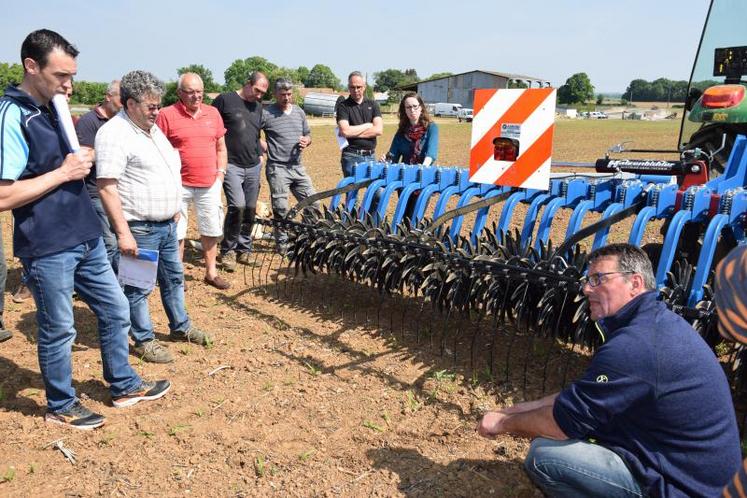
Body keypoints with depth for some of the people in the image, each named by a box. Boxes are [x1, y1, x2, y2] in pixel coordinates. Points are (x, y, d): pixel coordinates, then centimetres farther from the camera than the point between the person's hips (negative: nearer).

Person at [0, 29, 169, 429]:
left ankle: (124, 386, 33)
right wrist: (64, 172, -18)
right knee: (58, 331, 8)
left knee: (115, 311, 16)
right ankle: (61, 407, 29)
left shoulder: (52, 111, 10)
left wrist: (81, 162, 1)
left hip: (86, 238, 8)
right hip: (48, 248, -8)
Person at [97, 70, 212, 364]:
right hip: (140, 229, -9)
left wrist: (175, 209, 20)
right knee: (139, 287, 5)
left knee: (174, 277, 20)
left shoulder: (152, 129, 12)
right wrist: (123, 232, -25)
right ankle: (144, 340, 20)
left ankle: (181, 327, 36)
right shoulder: (114, 134, -17)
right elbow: (106, 187, -22)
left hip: (167, 224, 9)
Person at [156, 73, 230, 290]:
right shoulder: (167, 115, -5)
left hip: (209, 184, 4)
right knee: (176, 233, 4)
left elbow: (221, 147, 17)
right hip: (179, 185, -4)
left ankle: (211, 272, 28)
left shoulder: (213, 113, 9)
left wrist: (221, 172, 7)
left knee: (211, 230, 13)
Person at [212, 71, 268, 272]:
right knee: (237, 205, -18)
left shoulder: (258, 107, 17)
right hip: (231, 165, -6)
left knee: (250, 210, 5)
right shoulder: (225, 100, -2)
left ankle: (244, 250, 20)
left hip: (253, 167, 6)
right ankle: (228, 251, -2)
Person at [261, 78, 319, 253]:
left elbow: (307, 134, 20)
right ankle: (282, 242, 13)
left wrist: (306, 141, -1)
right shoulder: (266, 114, -6)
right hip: (277, 168, -5)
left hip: (297, 167, 5)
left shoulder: (299, 112, 12)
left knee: (312, 203, 5)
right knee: (281, 209, -2)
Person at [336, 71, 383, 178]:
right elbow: (345, 131, -15)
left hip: (370, 156, 3)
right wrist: (368, 125, -5)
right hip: (352, 157, -3)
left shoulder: (372, 105, 10)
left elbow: (378, 130, -4)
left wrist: (354, 132, -9)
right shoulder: (343, 106, 1)